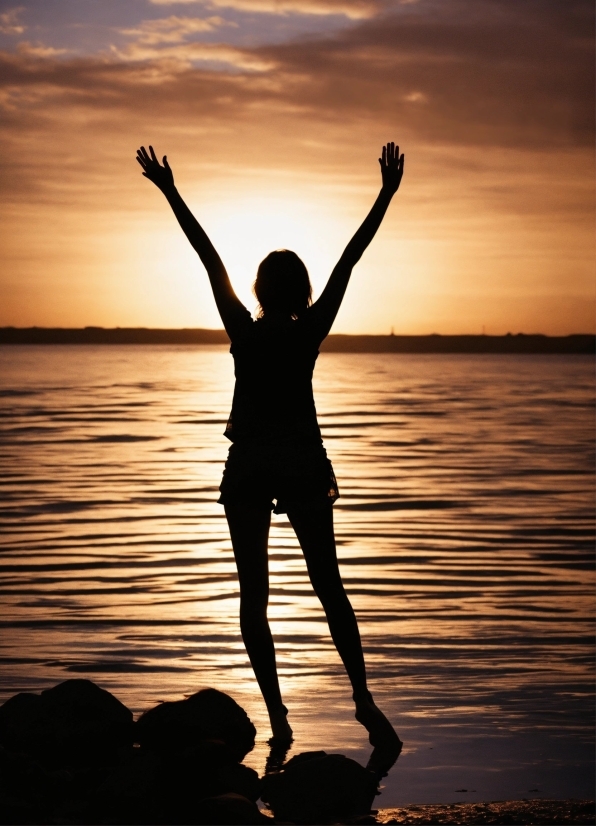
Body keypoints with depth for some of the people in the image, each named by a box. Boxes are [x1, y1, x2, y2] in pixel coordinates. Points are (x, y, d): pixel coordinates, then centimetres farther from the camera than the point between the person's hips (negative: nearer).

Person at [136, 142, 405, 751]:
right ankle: (363, 699, -5)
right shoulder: (310, 334, -7)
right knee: (329, 587, 6)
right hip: (304, 466, 1)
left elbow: (210, 260, -3)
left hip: (249, 469, -1)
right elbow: (348, 262, -6)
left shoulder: (244, 333, -8)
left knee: (253, 596, 3)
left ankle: (277, 716, -2)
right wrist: (387, 193, -4)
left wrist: (170, 193, -1)